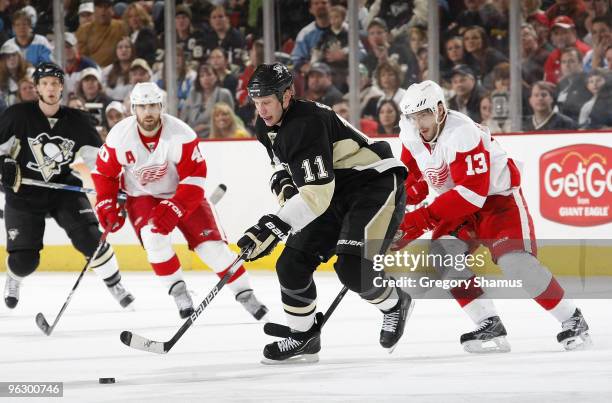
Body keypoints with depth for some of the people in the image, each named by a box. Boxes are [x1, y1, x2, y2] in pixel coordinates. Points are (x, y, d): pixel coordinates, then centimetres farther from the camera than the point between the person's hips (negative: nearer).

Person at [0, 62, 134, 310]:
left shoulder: (77, 120, -4)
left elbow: (97, 155, 2)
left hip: (63, 188, 2)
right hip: (24, 194, -2)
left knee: (89, 238, -15)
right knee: (24, 259, -5)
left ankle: (115, 285, 5)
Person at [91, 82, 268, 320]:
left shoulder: (180, 135, -25)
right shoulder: (120, 136, -18)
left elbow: (195, 176, -23)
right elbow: (104, 172, -3)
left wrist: (173, 209, -30)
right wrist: (107, 207, -11)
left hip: (181, 194, -1)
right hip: (142, 196, 1)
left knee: (210, 243, -11)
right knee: (153, 236, -27)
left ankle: (244, 294, 1)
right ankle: (178, 291, -11)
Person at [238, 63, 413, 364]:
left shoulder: (307, 123, -29)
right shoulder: (268, 128, 1)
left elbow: (317, 193, -35)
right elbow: (285, 166, 21)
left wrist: (273, 228, -39)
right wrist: (283, 185, -4)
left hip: (375, 183, -9)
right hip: (335, 193, 9)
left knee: (353, 268, -24)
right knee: (292, 264, 0)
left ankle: (394, 305, 6)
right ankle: (303, 336, 17)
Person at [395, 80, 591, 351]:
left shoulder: (461, 134, -31)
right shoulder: (411, 135, -7)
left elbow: (472, 192, -36)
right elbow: (414, 171, 14)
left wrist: (424, 219, -37)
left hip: (498, 196, -8)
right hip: (459, 206, 8)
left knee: (516, 262, -23)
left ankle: (571, 319, -9)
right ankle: (489, 324, -4)